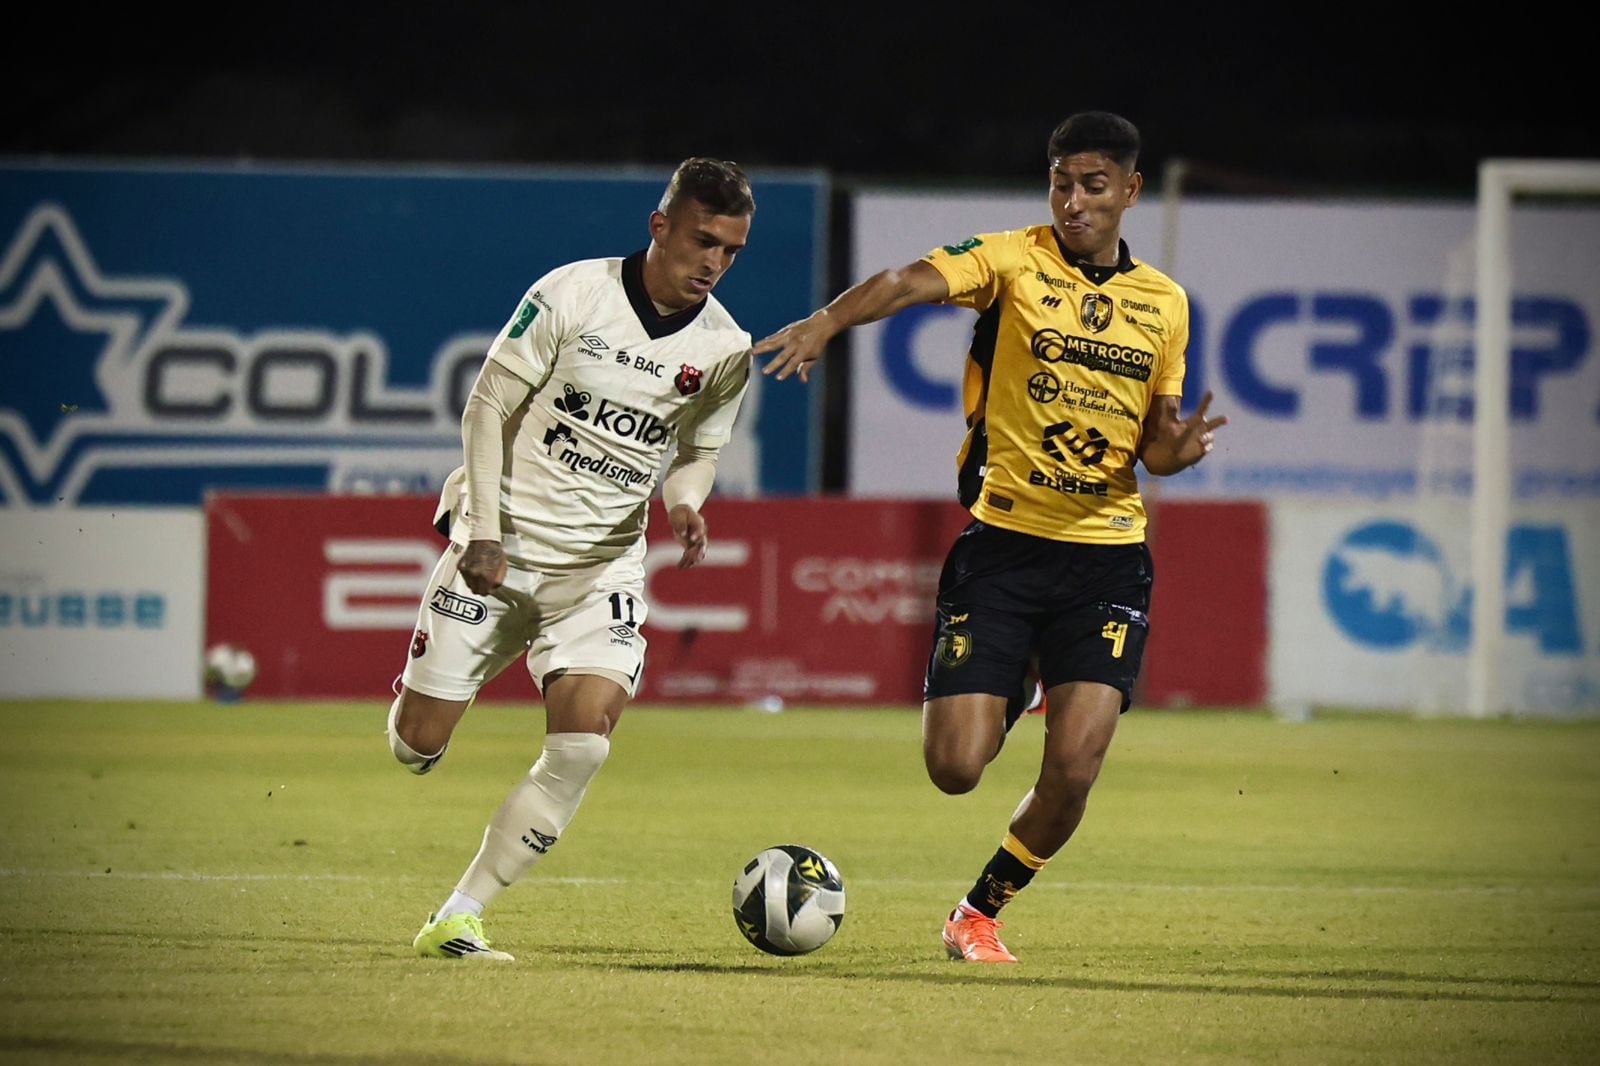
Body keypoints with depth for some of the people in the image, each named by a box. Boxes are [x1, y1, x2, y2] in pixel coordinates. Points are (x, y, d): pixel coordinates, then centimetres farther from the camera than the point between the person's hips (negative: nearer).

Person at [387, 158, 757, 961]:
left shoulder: (725, 349, -2)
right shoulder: (572, 294, -11)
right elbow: (489, 404, -6)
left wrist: (684, 499, -12)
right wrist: (484, 529, -12)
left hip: (601, 563, 2)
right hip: (500, 546, -2)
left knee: (583, 743, -19)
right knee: (417, 745, 0)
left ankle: (457, 919, -11)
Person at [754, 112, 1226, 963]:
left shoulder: (1163, 303, 10)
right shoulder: (1014, 261, -3)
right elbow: (912, 282, -22)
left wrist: (1177, 449, -8)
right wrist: (827, 322, -41)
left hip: (1106, 554, 2)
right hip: (1002, 543, -2)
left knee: (1072, 770, -13)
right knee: (956, 767, -7)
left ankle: (981, 912, 13)